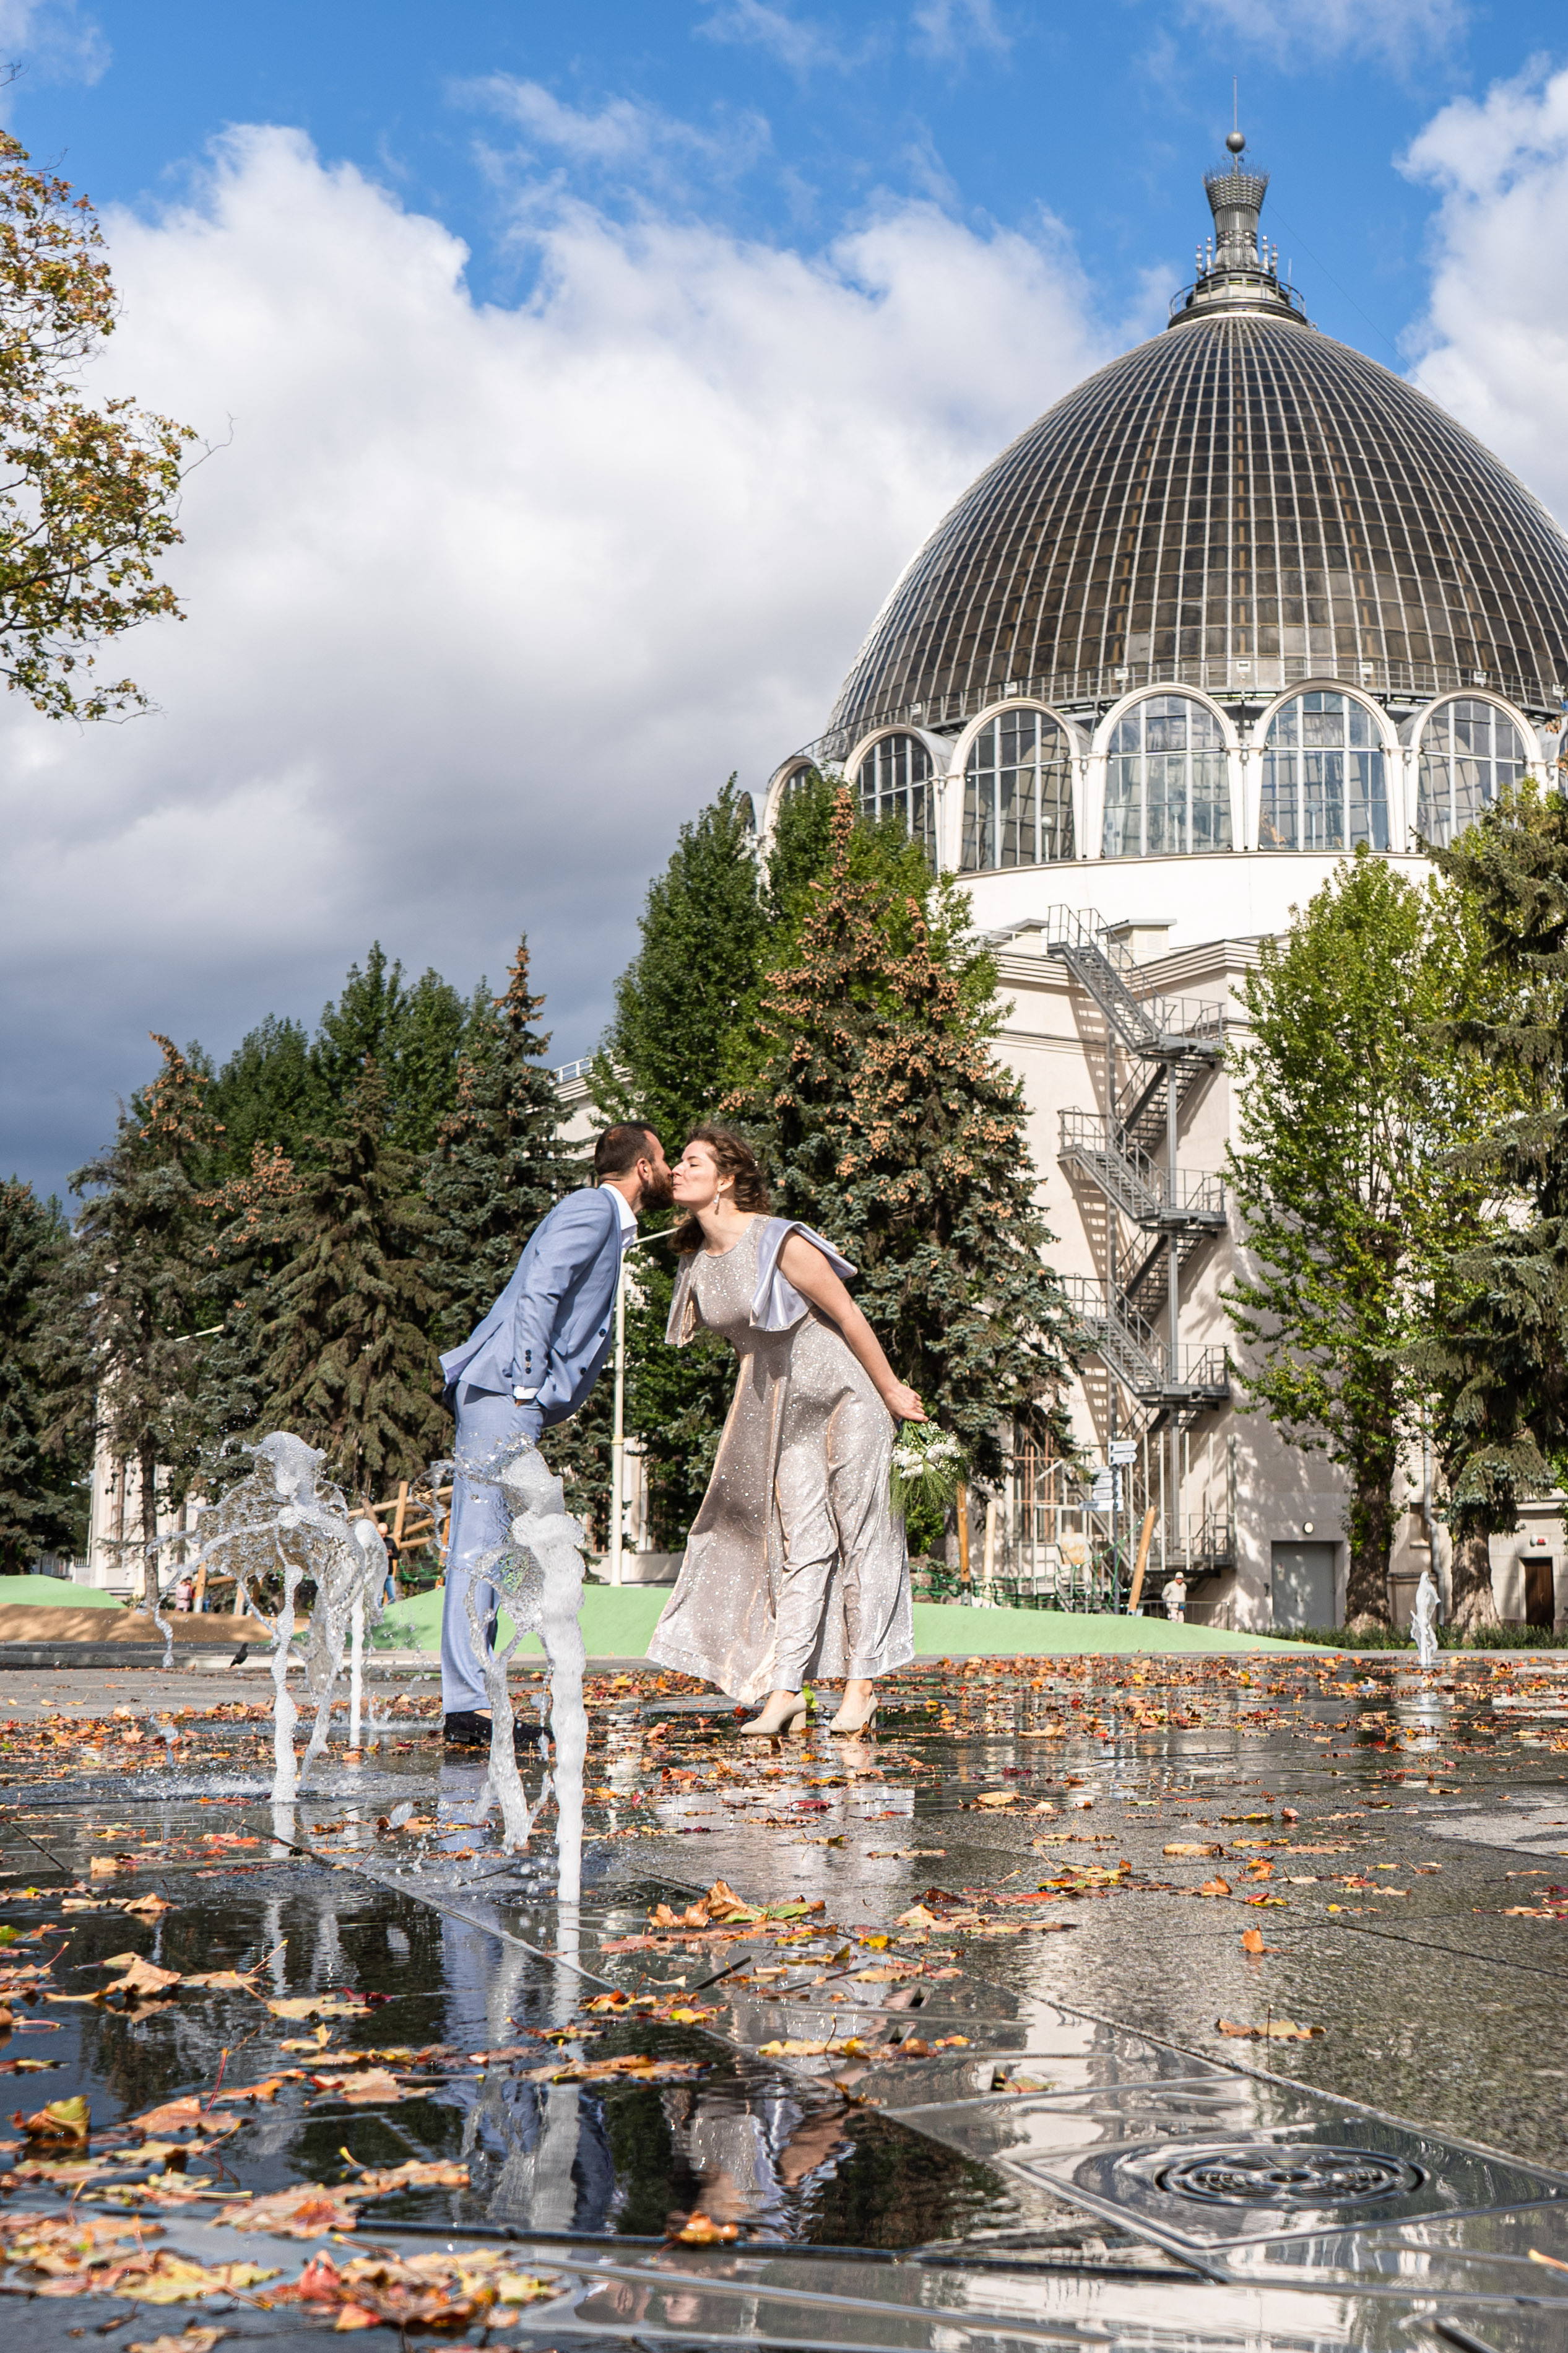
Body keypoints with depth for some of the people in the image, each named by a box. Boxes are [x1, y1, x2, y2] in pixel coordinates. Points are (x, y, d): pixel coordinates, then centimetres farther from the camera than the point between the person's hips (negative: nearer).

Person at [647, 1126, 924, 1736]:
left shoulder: (782, 1244, -22)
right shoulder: (697, 1262, 0)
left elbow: (848, 1316, -14)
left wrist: (891, 1392, -7)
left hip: (844, 1393, -6)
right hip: (779, 1405, 6)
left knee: (858, 1533, 1)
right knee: (799, 1541, 2)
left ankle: (861, 1686, 8)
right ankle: (784, 1689, -2)